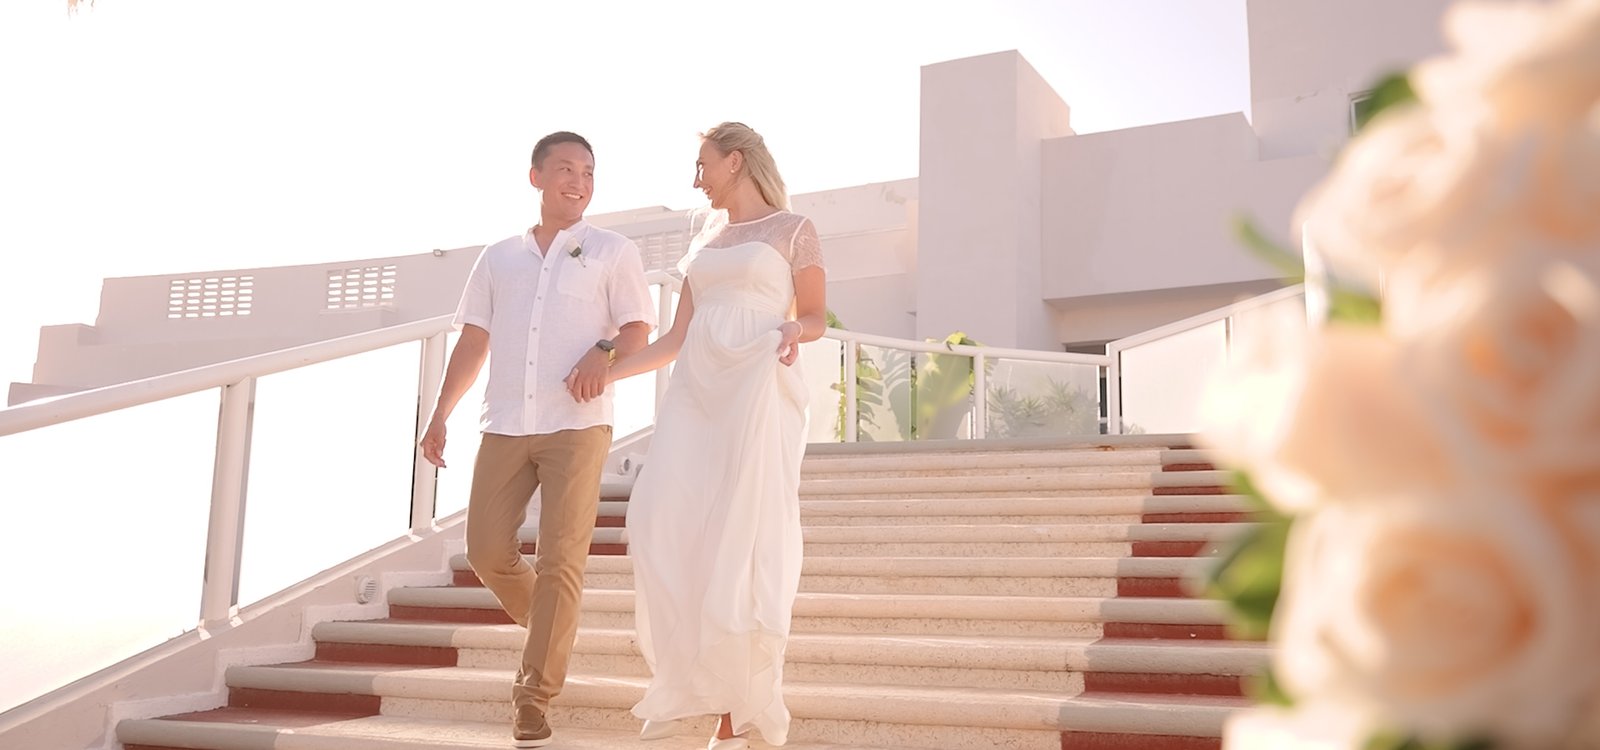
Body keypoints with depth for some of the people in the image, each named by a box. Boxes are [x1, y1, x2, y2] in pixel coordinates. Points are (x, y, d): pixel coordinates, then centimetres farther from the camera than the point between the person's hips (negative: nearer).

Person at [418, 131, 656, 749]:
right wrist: (440, 414, 9)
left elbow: (638, 331, 3)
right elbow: (473, 342, 17)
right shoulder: (498, 258, 18)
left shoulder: (612, 252, 9)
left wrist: (604, 351, -18)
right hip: (505, 425, 4)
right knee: (486, 548, 0)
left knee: (560, 560, -8)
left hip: (577, 425, -3)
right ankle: (547, 630, 28)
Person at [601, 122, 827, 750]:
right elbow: (676, 337, 20)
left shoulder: (792, 229, 8)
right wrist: (603, 372, 13)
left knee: (744, 541, -11)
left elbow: (816, 317, 5)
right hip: (696, 393, 5)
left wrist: (794, 330, -18)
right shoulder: (704, 240, 22)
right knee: (664, 525, -12)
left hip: (760, 391, -5)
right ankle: (688, 680, 0)